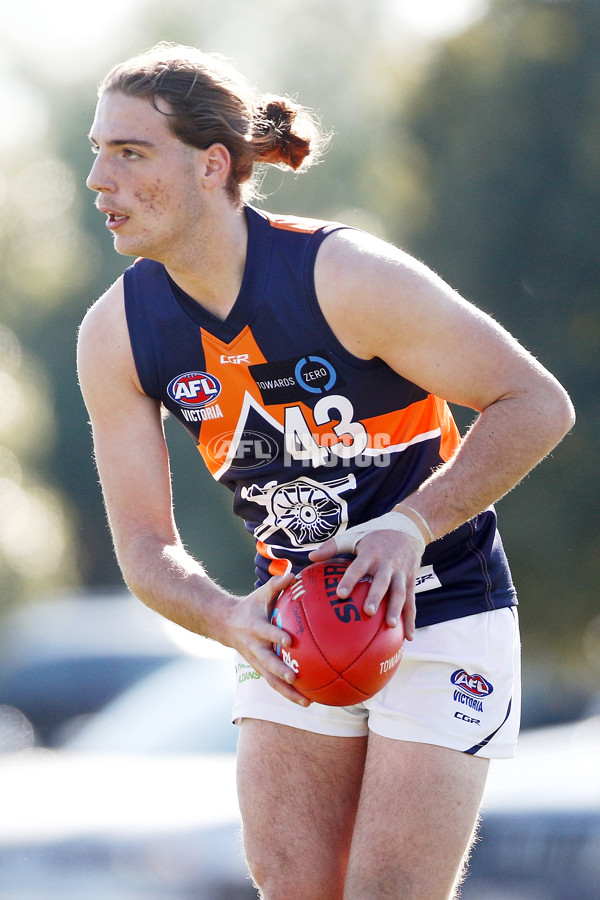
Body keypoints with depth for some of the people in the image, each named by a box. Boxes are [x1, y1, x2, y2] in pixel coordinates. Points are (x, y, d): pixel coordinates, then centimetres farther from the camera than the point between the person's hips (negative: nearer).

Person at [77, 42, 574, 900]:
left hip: (441, 614, -5)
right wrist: (233, 621, -25)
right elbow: (146, 546, -4)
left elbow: (537, 403, -15)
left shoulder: (346, 275, -22)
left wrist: (411, 524, -27)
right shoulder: (115, 336, -8)